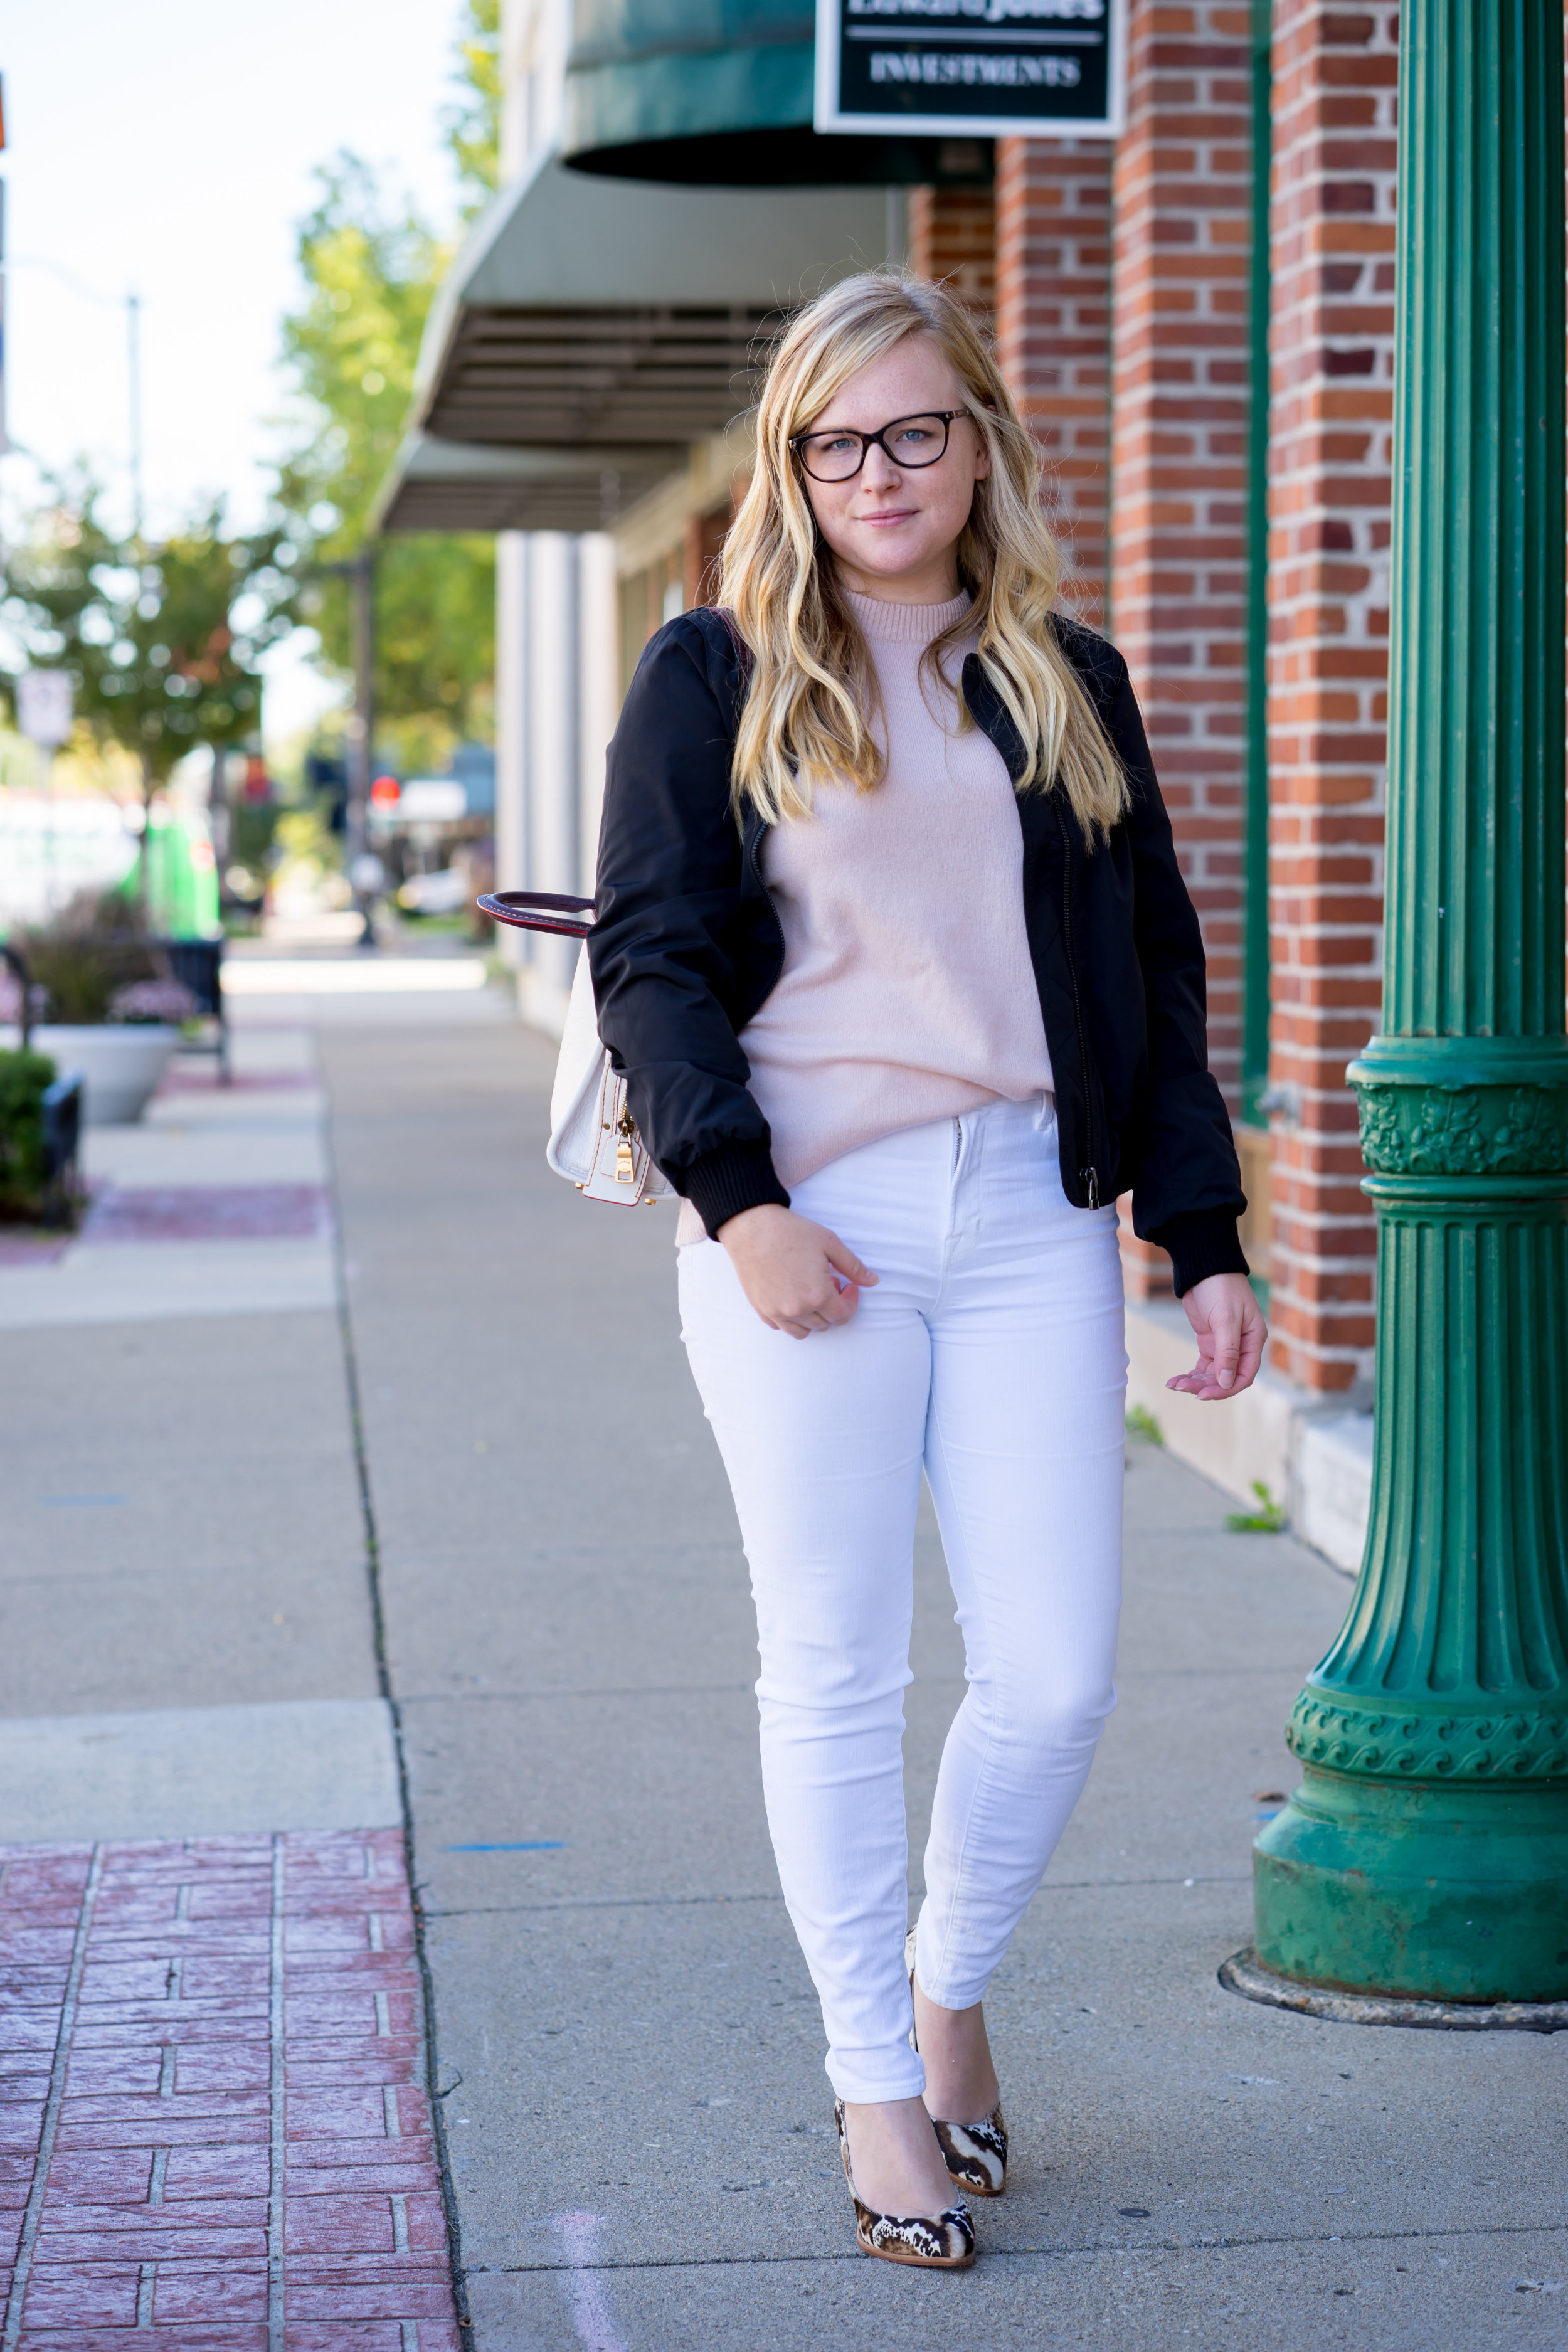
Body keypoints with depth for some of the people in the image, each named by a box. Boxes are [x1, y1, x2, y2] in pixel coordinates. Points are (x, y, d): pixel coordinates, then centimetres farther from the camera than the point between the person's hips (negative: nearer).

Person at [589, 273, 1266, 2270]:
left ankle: (950, 1987, 27)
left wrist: (1203, 1241, 8)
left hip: (1032, 1215, 3)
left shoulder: (1070, 686, 14)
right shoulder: (713, 677, 5)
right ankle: (876, 2084, 16)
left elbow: (1156, 980, 15)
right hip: (806, 1223, -2)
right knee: (838, 1672, 2)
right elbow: (650, 960, 0)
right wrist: (733, 1198, -13)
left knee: (1056, 1675, 0)